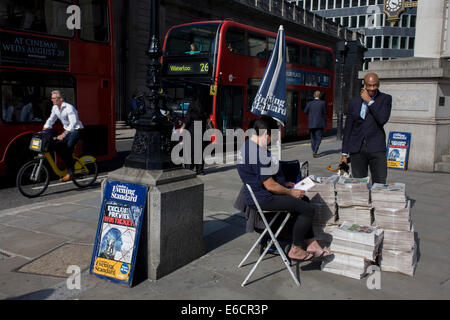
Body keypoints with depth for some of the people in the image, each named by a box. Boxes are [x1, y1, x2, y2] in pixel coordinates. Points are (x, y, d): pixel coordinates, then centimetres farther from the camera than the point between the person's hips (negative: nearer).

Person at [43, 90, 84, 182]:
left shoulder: (69, 108, -23)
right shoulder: (55, 108, 2)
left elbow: (73, 123, -33)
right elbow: (50, 120, 12)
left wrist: (64, 134, -44)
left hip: (76, 130, -8)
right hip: (67, 130, 8)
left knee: (68, 147, -21)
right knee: (57, 146, -8)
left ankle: (70, 173, -14)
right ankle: (71, 162, 7)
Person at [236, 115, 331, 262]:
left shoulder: (247, 146, 9)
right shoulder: (259, 154, -26)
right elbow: (270, 186, -23)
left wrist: (285, 184, 15)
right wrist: (291, 192, -8)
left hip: (258, 193, 12)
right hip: (263, 199, -12)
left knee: (303, 200, 20)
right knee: (308, 209, -9)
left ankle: (311, 244, 20)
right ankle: (295, 250, 5)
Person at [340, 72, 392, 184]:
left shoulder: (385, 99, 6)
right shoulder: (354, 102, 11)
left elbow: (383, 119, -12)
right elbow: (347, 129, 12)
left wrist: (370, 101, -8)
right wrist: (344, 153, 8)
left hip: (376, 149, -2)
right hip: (357, 150, 2)